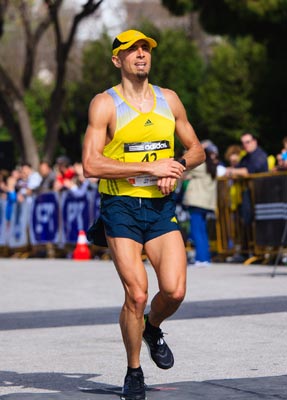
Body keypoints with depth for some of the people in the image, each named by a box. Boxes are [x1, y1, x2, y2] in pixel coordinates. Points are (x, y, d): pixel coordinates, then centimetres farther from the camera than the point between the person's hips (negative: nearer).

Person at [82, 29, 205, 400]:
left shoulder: (169, 100, 10)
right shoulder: (104, 104, -5)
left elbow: (195, 150, 19)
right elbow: (91, 164, -15)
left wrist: (177, 168, -5)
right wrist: (151, 167, -18)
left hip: (161, 206, 4)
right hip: (121, 207, -4)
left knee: (174, 291, -10)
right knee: (136, 295, -10)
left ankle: (152, 329, 25)